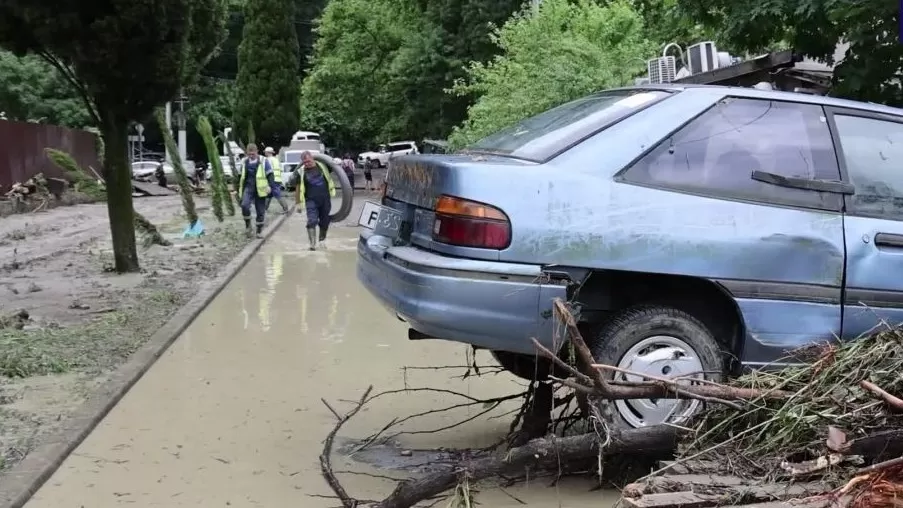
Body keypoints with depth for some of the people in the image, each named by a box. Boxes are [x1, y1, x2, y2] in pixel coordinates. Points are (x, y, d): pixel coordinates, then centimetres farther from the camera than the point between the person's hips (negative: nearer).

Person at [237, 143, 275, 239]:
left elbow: (270, 175, -1)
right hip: (248, 188, 2)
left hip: (260, 190, -2)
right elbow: (240, 176, 22)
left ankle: (259, 230, 17)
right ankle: (247, 224, -4)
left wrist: (270, 186, -15)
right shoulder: (244, 162, 10)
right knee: (245, 205, -23)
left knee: (260, 211, 3)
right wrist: (239, 188, 22)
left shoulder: (264, 161, -2)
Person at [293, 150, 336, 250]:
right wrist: (298, 203, 0)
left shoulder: (322, 166, 0)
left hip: (325, 199, 2)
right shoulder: (301, 172, -4)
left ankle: (322, 240, 32)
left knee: (324, 221, 12)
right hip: (311, 201, -2)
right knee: (312, 221, -13)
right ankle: (313, 244, -14)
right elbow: (298, 188, 1)